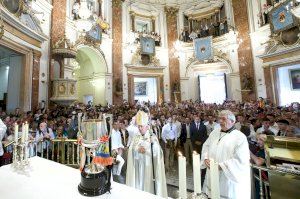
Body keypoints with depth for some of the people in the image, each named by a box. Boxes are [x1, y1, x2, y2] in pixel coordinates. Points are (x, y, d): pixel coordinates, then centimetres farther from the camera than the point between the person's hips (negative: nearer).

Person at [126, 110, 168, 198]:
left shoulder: (153, 137, -8)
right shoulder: (136, 138, 3)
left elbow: (157, 152, -13)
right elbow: (130, 150, -3)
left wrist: (146, 150, -24)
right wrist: (137, 149, -20)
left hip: (148, 167, -3)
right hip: (138, 167, 4)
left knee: (149, 185, 4)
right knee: (138, 184, 10)